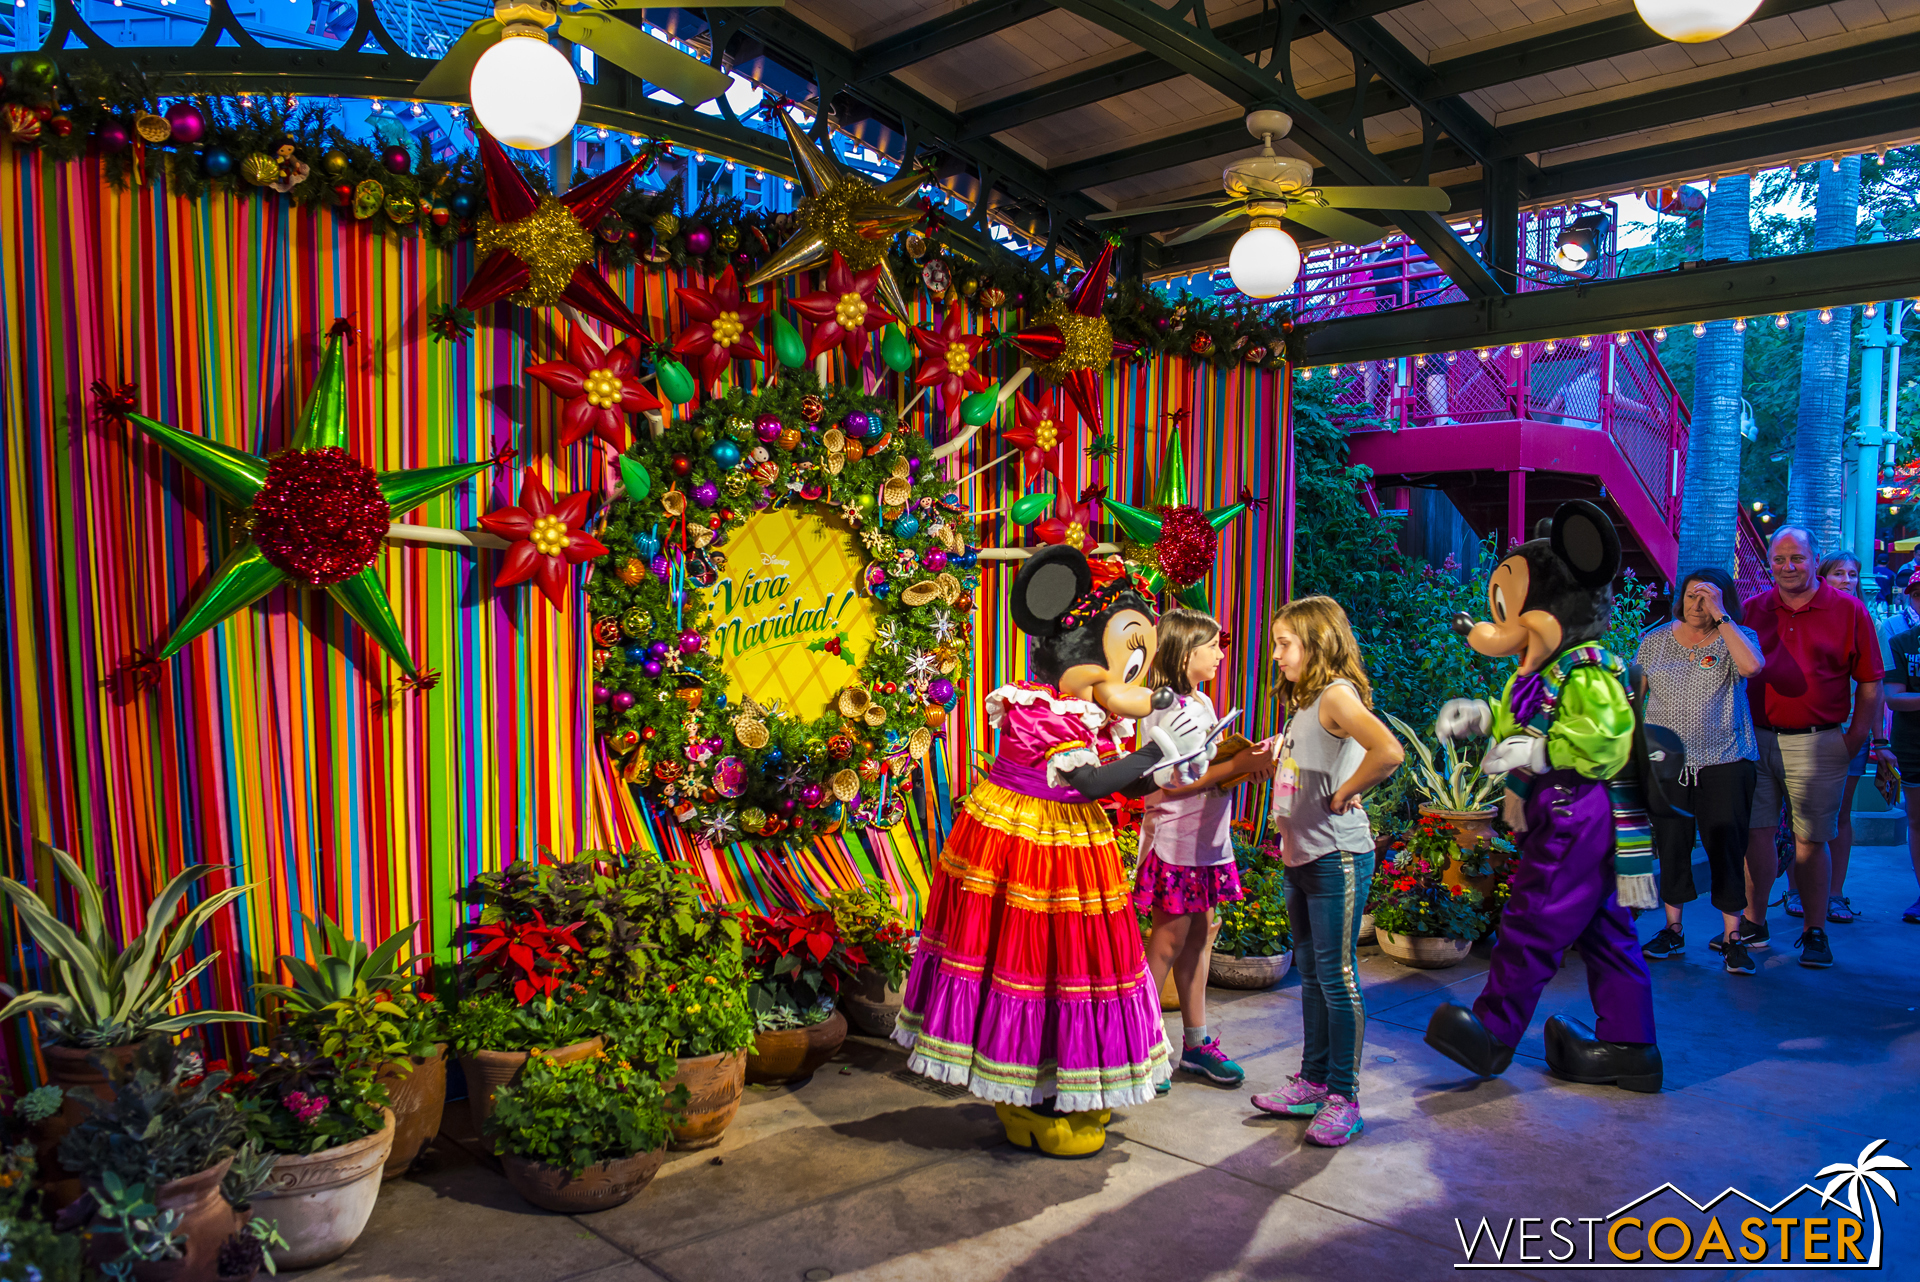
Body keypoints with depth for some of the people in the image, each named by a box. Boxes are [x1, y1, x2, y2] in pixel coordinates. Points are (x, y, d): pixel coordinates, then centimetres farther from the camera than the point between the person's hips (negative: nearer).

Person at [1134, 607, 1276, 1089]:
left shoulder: (1202, 703, 14)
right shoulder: (1163, 708, -15)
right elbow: (1170, 783, -20)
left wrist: (1248, 763, 4)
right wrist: (1237, 766, -18)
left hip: (1206, 841, 9)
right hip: (1174, 841, -8)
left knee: (1197, 936, 13)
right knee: (1169, 938, -3)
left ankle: (1196, 1041, 22)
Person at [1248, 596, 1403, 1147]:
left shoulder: (1337, 693, -15)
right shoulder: (1304, 702, 14)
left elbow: (1389, 751, -31)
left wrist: (1343, 795, -21)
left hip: (1337, 857, -9)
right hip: (1299, 855, 9)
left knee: (1337, 977, -1)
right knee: (1310, 973, 16)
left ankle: (1344, 1099, 9)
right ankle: (1313, 1082, 28)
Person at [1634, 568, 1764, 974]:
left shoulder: (1736, 638, -1)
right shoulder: (1655, 640, 7)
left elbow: (1751, 666, -25)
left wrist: (1720, 616, -20)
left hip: (1724, 762, -2)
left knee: (1726, 848, 1)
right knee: (1670, 846, 9)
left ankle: (1731, 937, 11)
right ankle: (1672, 929, 21)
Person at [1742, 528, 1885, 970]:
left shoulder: (1849, 610, 2)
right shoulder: (1753, 610, 8)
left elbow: (1869, 683, 3)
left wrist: (1856, 738, -3)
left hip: (1816, 742, -2)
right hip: (1756, 739, 2)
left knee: (1811, 841, 2)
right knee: (1755, 833, 3)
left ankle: (1815, 931, 13)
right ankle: (1753, 924, 14)